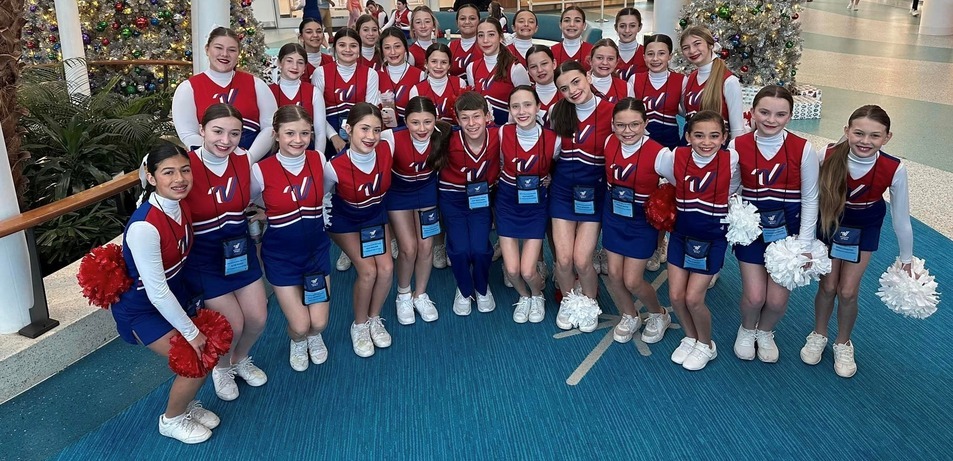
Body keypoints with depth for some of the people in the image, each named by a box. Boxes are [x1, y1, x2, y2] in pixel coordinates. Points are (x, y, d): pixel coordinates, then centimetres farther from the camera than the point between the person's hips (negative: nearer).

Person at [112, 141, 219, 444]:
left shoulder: (182, 205, -12)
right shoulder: (144, 226, -34)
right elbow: (156, 291, -28)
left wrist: (193, 298, 10)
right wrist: (190, 332, -19)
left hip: (175, 293, 7)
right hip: (142, 308, -7)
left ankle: (187, 404, 36)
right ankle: (172, 420, 22)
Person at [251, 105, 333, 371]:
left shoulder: (319, 161, -9)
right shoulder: (261, 170, -18)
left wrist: (322, 218, 5)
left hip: (317, 249, 3)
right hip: (281, 254, -2)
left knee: (319, 322, -1)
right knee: (299, 326, -4)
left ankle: (314, 335, 39)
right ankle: (297, 341, 36)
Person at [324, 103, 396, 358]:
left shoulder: (387, 149, -28)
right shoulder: (336, 167, -36)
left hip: (376, 214, 3)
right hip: (345, 220, -3)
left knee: (386, 268, -11)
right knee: (368, 271, -17)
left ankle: (374, 319, 18)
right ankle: (359, 325, 11)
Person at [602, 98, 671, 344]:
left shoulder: (658, 153, -24)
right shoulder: (609, 143, -10)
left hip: (642, 221, -4)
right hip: (613, 217, 4)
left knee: (632, 281, -1)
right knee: (614, 274, 8)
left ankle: (659, 315, 29)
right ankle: (629, 317, 35)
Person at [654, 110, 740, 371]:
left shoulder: (731, 162, -17)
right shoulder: (675, 158, -12)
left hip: (712, 239, -3)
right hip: (681, 235, 3)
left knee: (693, 298, -4)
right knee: (675, 295, 4)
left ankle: (706, 346, 23)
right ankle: (690, 338, 32)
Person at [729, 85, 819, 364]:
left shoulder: (803, 149, -12)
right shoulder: (738, 146, -9)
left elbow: (810, 198, -5)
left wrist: (805, 242, -7)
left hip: (788, 228, 0)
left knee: (778, 299, 0)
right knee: (754, 296, -5)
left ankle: (765, 332, 35)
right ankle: (747, 330, 31)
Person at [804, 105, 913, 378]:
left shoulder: (894, 169, -30)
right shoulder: (828, 156, -31)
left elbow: (901, 218, -16)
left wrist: (906, 261, -5)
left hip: (865, 227, 0)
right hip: (829, 222, 0)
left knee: (848, 291, 4)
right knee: (828, 286, 7)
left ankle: (843, 344, 30)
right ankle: (818, 336, 34)